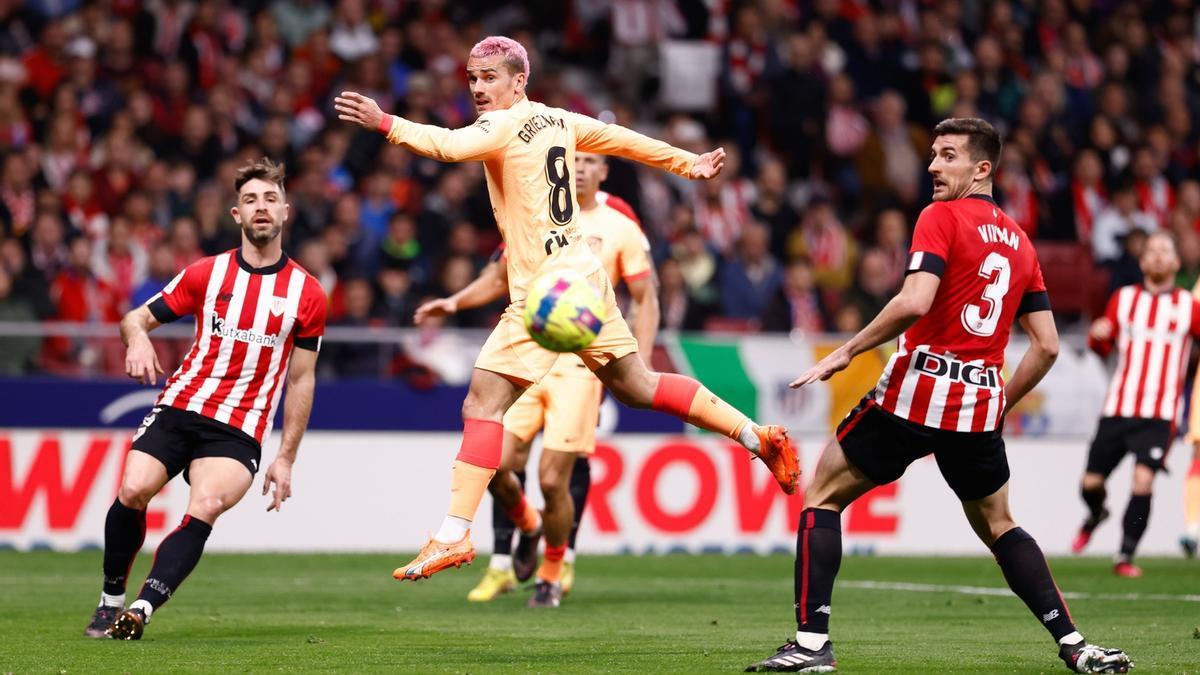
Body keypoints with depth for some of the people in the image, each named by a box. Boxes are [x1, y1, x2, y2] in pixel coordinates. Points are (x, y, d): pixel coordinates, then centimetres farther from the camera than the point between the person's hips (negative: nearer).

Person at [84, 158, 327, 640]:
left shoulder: (306, 294, 5)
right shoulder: (207, 273, 7)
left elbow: (301, 381, 9)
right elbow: (136, 317, 10)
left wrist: (285, 458, 5)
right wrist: (137, 336, -16)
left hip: (240, 431, -2)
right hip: (180, 406, 2)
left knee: (206, 507, -27)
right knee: (133, 490, -19)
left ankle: (142, 610, -34)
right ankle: (111, 601, 0)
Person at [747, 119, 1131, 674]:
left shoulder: (941, 217, -6)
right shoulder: (1019, 242, 14)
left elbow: (914, 302, -21)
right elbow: (1046, 345, 13)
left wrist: (846, 352, -12)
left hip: (916, 389, -6)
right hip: (980, 408, 6)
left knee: (822, 496, 7)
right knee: (998, 527, 23)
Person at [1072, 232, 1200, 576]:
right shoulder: (1123, 298, 11)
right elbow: (1103, 347, 18)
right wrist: (1097, 336, -5)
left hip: (1159, 414, -3)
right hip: (1117, 407, 3)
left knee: (1143, 479, -20)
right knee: (1090, 483, 3)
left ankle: (1126, 557, -9)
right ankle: (1096, 514, 39)